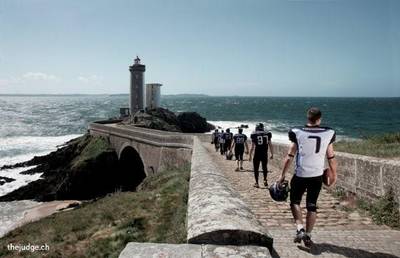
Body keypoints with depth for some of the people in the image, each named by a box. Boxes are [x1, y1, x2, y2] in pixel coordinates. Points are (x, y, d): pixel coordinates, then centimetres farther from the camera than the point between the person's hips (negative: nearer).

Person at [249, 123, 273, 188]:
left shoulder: (254, 135, -7)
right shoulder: (267, 134, 2)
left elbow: (252, 147, -6)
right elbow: (270, 145, 5)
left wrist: (250, 155, 0)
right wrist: (272, 154, 14)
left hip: (257, 154, -2)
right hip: (265, 154, 2)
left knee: (256, 168, 9)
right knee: (264, 167, 19)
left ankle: (257, 183, 11)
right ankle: (265, 180, 6)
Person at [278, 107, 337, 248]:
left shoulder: (298, 133, -7)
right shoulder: (328, 134, -2)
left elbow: (290, 156, -5)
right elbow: (331, 158, 5)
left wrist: (282, 175, 2)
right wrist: (334, 174, 19)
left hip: (300, 175, -2)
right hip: (317, 176, 2)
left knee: (295, 201, 14)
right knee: (312, 205, 13)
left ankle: (300, 229, -2)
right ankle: (308, 235, 15)